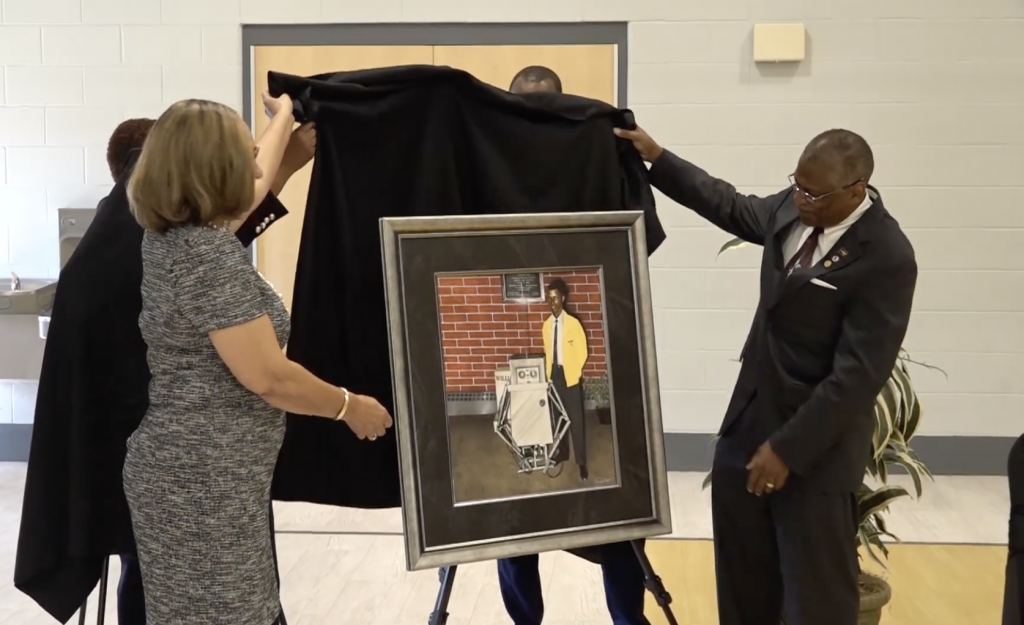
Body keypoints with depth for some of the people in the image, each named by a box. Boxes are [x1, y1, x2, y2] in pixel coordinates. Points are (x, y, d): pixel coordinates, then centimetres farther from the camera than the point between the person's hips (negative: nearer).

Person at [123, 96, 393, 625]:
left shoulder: (169, 235, 7)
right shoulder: (210, 255, -21)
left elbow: (252, 186, 27)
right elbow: (266, 377, -22)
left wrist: (284, 121, 40)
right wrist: (350, 408, -7)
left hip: (187, 468, 10)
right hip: (207, 481, -10)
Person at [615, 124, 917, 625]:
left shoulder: (886, 258, -21)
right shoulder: (793, 206, 0)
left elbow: (858, 375, -22)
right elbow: (733, 207, 21)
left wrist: (788, 447, -19)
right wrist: (657, 159, 19)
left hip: (816, 443, -7)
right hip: (749, 418, 7)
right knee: (741, 582, 19)